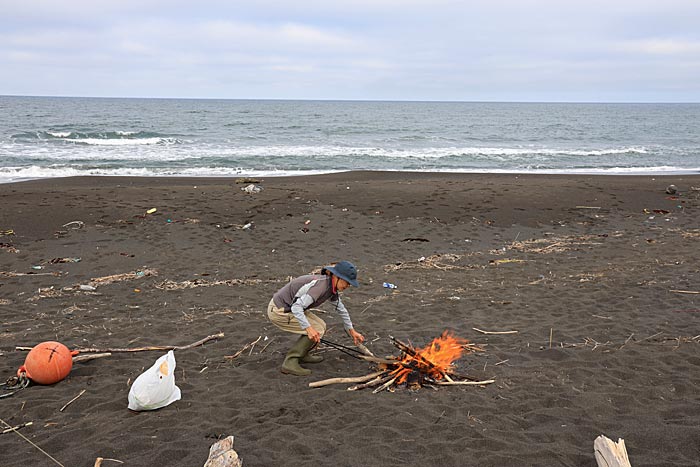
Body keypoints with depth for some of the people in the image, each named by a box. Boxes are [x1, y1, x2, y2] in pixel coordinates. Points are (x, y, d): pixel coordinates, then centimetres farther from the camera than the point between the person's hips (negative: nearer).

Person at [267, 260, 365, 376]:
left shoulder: (331, 287, 3)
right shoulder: (321, 285, -26)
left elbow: (341, 309, 19)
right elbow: (296, 307, -31)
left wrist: (352, 331, 24)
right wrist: (308, 328, -37)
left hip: (288, 308, 9)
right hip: (278, 311, -9)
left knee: (321, 326, 7)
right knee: (317, 330, -12)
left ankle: (301, 354, 22)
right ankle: (290, 363, -9)